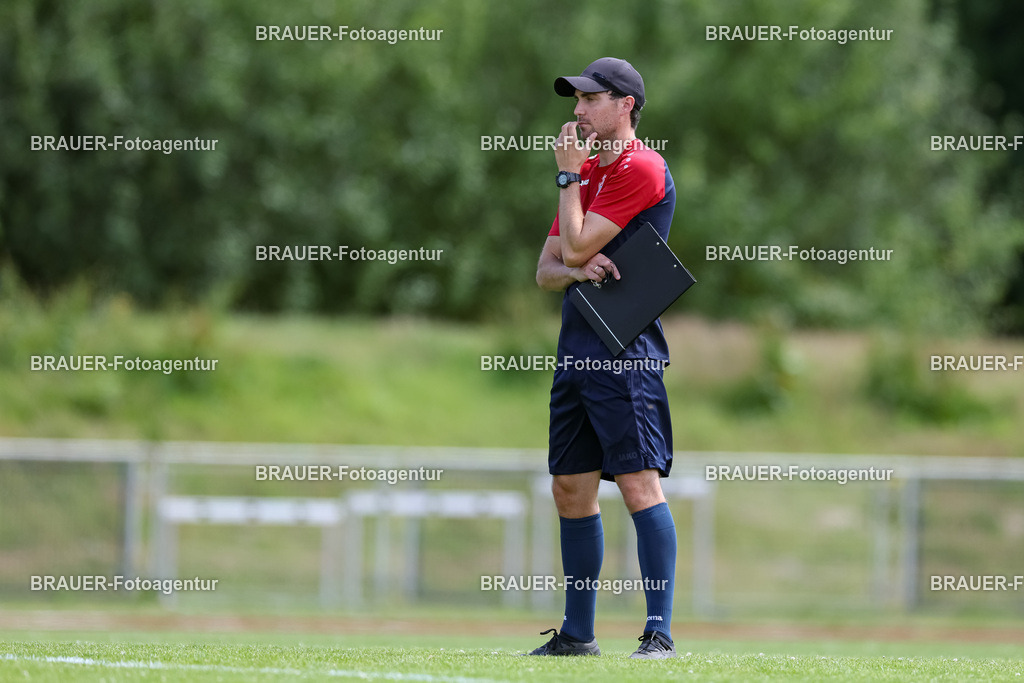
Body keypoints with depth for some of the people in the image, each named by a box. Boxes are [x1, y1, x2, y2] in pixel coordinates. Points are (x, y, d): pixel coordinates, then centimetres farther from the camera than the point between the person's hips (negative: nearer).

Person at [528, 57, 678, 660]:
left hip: (625, 346, -9)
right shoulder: (587, 171, 19)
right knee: (572, 489, 10)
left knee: (639, 484, -14)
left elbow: (575, 246, -14)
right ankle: (578, 635, 17)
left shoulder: (641, 169, -9)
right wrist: (577, 269, -6)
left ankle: (661, 633, -16)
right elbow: (549, 268, 16)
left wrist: (568, 174, -3)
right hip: (577, 348, 9)